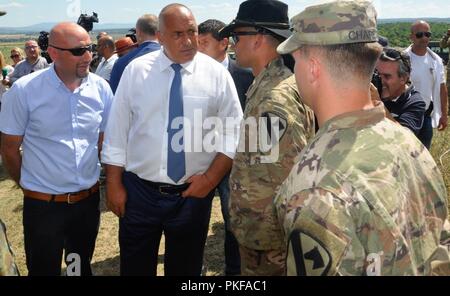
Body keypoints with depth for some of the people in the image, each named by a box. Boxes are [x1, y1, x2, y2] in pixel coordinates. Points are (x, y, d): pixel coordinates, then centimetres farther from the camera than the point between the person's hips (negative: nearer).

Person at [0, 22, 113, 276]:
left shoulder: (101, 88, -4)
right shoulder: (24, 90, -14)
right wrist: (30, 186, 7)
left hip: (89, 199, 3)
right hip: (42, 204, -3)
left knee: (82, 266, 21)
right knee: (44, 269, 14)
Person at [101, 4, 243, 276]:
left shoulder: (217, 74, -4)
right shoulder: (136, 70, -2)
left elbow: (233, 133, -1)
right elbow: (117, 130, 1)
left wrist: (211, 177, -10)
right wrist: (114, 184, 0)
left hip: (194, 192, 0)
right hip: (139, 191, 1)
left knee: (186, 267, 19)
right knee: (135, 266, 15)